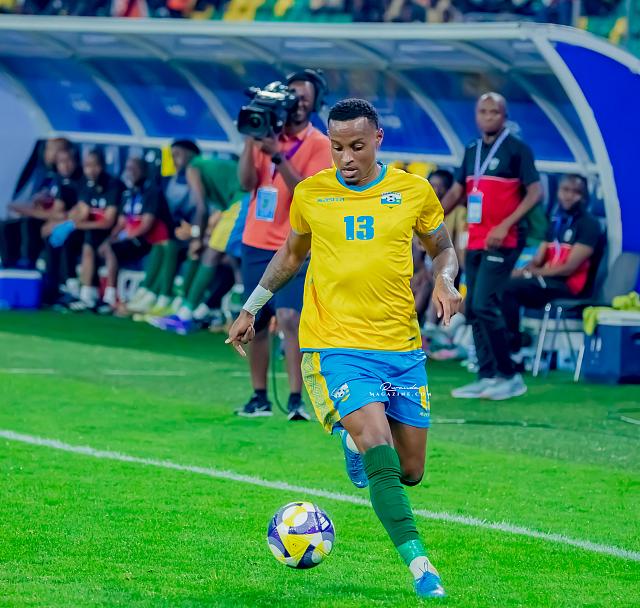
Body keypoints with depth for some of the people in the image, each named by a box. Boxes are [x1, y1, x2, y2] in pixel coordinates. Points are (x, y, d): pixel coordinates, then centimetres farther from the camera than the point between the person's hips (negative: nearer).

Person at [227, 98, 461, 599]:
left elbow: (442, 247, 17)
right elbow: (291, 254, 21)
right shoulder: (310, 193, 3)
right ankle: (420, 565, -26)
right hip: (336, 345, -2)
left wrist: (446, 280, -5)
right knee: (380, 453, -23)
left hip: (402, 347, 2)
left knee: (409, 472, 7)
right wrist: (251, 308, 21)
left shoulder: (413, 190, 3)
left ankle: (357, 442, 40)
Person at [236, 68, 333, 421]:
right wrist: (251, 140, -12)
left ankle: (295, 400, -18)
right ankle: (259, 398, 17)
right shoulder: (267, 133, 7)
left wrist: (277, 154, -23)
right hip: (256, 243, 4)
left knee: (289, 318, -18)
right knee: (256, 323, 7)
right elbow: (246, 182, -1)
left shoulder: (319, 145, -5)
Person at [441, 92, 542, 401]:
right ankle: (487, 377, 12)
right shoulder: (471, 151, 14)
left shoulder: (517, 149, -6)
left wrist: (505, 225, -20)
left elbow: (535, 192, -11)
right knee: (473, 310, 6)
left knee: (484, 306, -16)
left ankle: (510, 376, -7)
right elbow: (456, 192, 21)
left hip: (501, 243, -8)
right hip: (475, 242, 8)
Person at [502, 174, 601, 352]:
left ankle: (513, 348, -19)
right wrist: (523, 270, -10)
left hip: (568, 285, -7)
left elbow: (569, 268, -12)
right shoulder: (557, 222, 19)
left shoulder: (588, 224, -4)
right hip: (548, 281, 7)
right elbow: (537, 261, 14)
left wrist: (530, 272, -12)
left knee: (509, 287, -24)